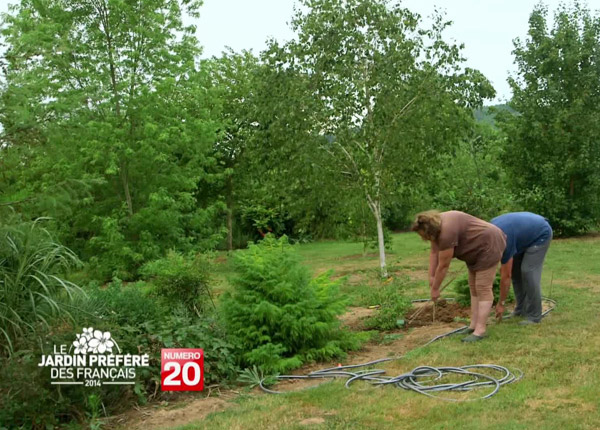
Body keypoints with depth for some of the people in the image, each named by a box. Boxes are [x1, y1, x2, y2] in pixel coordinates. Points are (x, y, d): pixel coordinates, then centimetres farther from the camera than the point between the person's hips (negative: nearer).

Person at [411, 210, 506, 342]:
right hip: (477, 249, 10)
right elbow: (434, 252, 5)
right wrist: (431, 277, 3)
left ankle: (480, 330, -9)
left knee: (483, 289, -10)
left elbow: (443, 265, -22)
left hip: (488, 246, -10)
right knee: (474, 287, 9)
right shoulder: (436, 225, -2)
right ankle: (474, 325, 11)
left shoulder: (447, 232, -29)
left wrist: (435, 288, -13)